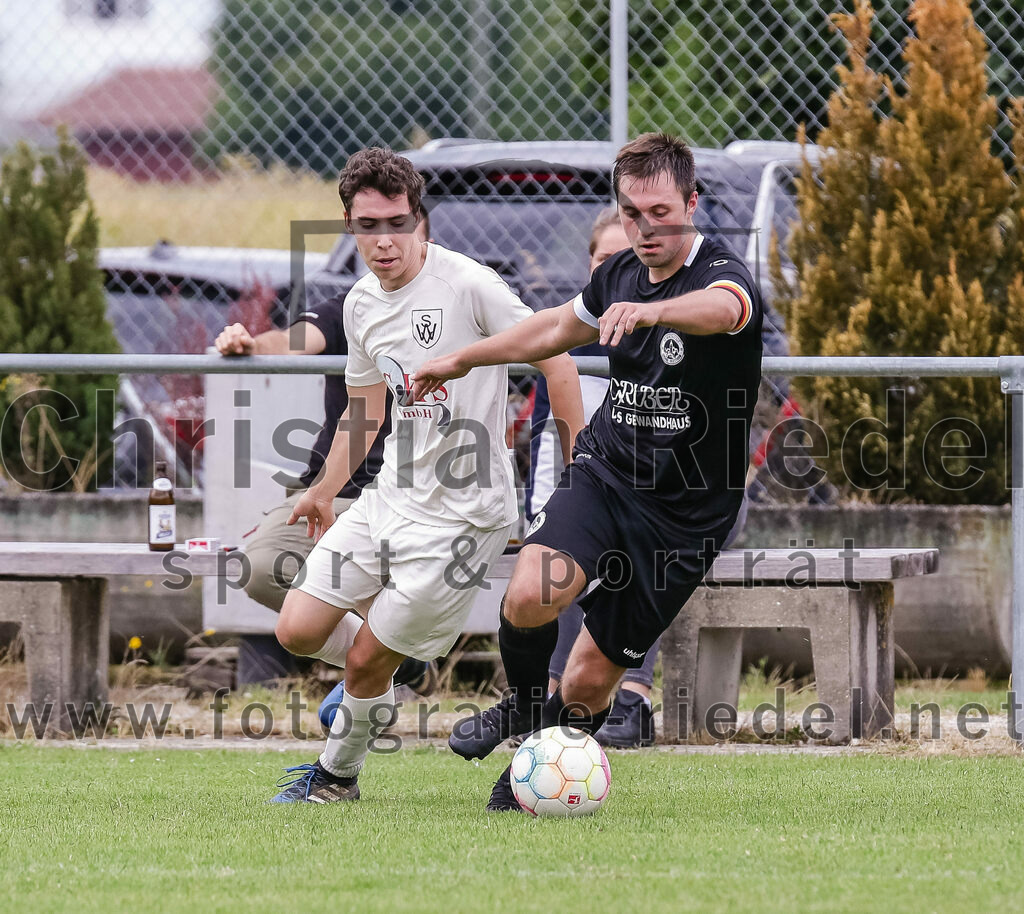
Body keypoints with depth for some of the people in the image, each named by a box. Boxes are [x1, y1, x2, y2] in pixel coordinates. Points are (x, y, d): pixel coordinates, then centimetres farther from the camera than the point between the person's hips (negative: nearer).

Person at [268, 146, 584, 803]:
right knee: (298, 631, -1)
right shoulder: (362, 304, 6)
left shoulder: (467, 285, -17)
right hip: (390, 500, 7)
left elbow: (553, 358, -11)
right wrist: (325, 491, 29)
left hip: (464, 512, -7)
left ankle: (337, 775, 24)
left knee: (368, 660, -2)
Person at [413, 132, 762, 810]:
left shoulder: (725, 275, -17)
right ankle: (524, 706, 5)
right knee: (531, 594, -25)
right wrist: (463, 360, 33)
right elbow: (560, 327, 25)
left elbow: (719, 309, -44)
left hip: (686, 516, -4)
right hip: (605, 475, 4)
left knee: (592, 679, 0)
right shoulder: (620, 275, 3)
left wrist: (650, 311, -65)